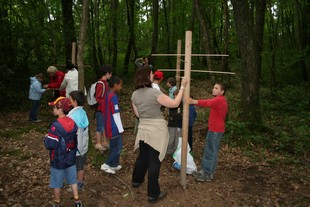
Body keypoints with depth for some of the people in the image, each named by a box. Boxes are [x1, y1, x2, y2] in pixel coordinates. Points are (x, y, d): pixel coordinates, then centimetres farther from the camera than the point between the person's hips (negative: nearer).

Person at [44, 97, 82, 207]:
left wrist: (46, 138, -6)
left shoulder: (56, 125, -26)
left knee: (57, 183, 15)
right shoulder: (73, 122, -5)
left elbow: (50, 145, -25)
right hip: (71, 158, 6)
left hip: (58, 160, -5)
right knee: (72, 180, 20)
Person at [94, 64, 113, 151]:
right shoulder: (100, 84, -19)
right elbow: (98, 98, -20)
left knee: (105, 125, 16)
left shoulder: (105, 83, 8)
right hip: (100, 110, -9)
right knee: (100, 126, 3)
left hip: (105, 109, 9)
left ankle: (104, 142, 29)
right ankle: (98, 144, 16)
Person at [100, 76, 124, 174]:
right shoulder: (114, 97, -20)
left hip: (110, 126, 10)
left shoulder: (108, 95, 9)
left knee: (114, 147, 18)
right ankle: (106, 165, 6)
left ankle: (114, 164, 27)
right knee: (118, 147, 1)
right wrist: (120, 128, -14)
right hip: (114, 128, -10)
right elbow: (115, 115, -20)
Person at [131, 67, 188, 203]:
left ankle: (136, 180, 45)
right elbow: (175, 103, -14)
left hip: (143, 129, 6)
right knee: (154, 161, 3)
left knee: (142, 156, 25)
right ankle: (153, 194, 14)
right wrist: (182, 87, -6)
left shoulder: (134, 95, 1)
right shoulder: (155, 92, -19)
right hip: (157, 130, -6)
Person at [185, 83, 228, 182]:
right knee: (208, 151, 15)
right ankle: (204, 170, 25)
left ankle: (209, 174, 8)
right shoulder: (219, 100, 19)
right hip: (213, 129, 10)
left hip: (216, 130, -10)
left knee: (212, 152, -1)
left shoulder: (219, 100, -19)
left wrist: (193, 101, -51)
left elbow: (208, 103, -37)